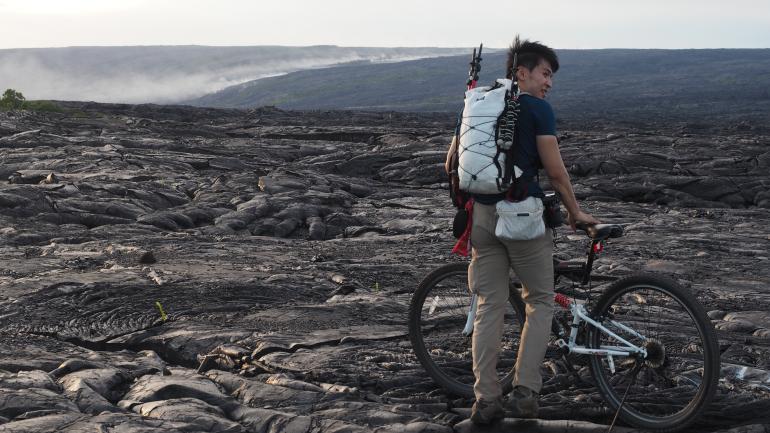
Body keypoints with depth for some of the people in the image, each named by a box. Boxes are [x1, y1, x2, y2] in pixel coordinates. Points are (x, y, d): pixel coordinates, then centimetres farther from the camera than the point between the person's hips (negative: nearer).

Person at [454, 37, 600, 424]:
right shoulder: (537, 108, -5)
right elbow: (555, 171, -6)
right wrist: (575, 213, 7)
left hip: (484, 214, 5)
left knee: (490, 306, 8)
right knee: (540, 302, 9)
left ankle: (486, 400, 6)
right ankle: (525, 390, 1)